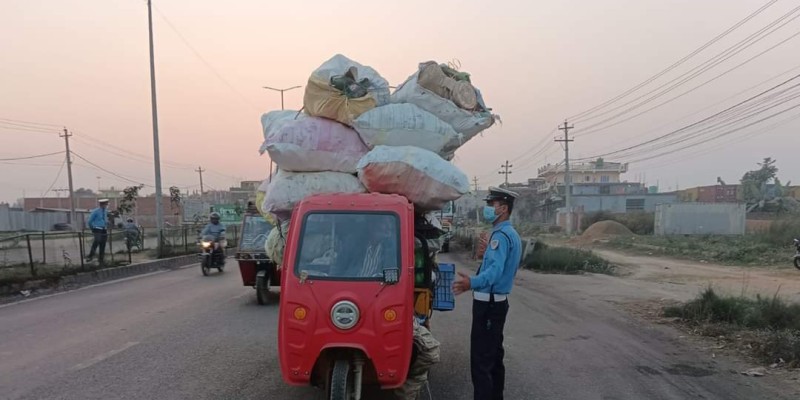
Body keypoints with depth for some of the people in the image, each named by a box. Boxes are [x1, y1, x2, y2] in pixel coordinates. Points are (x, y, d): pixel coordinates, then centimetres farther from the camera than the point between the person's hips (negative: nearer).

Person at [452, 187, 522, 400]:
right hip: (498, 302, 11)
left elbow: (496, 270, -35)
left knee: (481, 360, -8)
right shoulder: (512, 234, 14)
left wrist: (472, 282, -50)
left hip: (488, 304, -11)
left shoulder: (501, 235, -19)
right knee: (494, 355, 17)